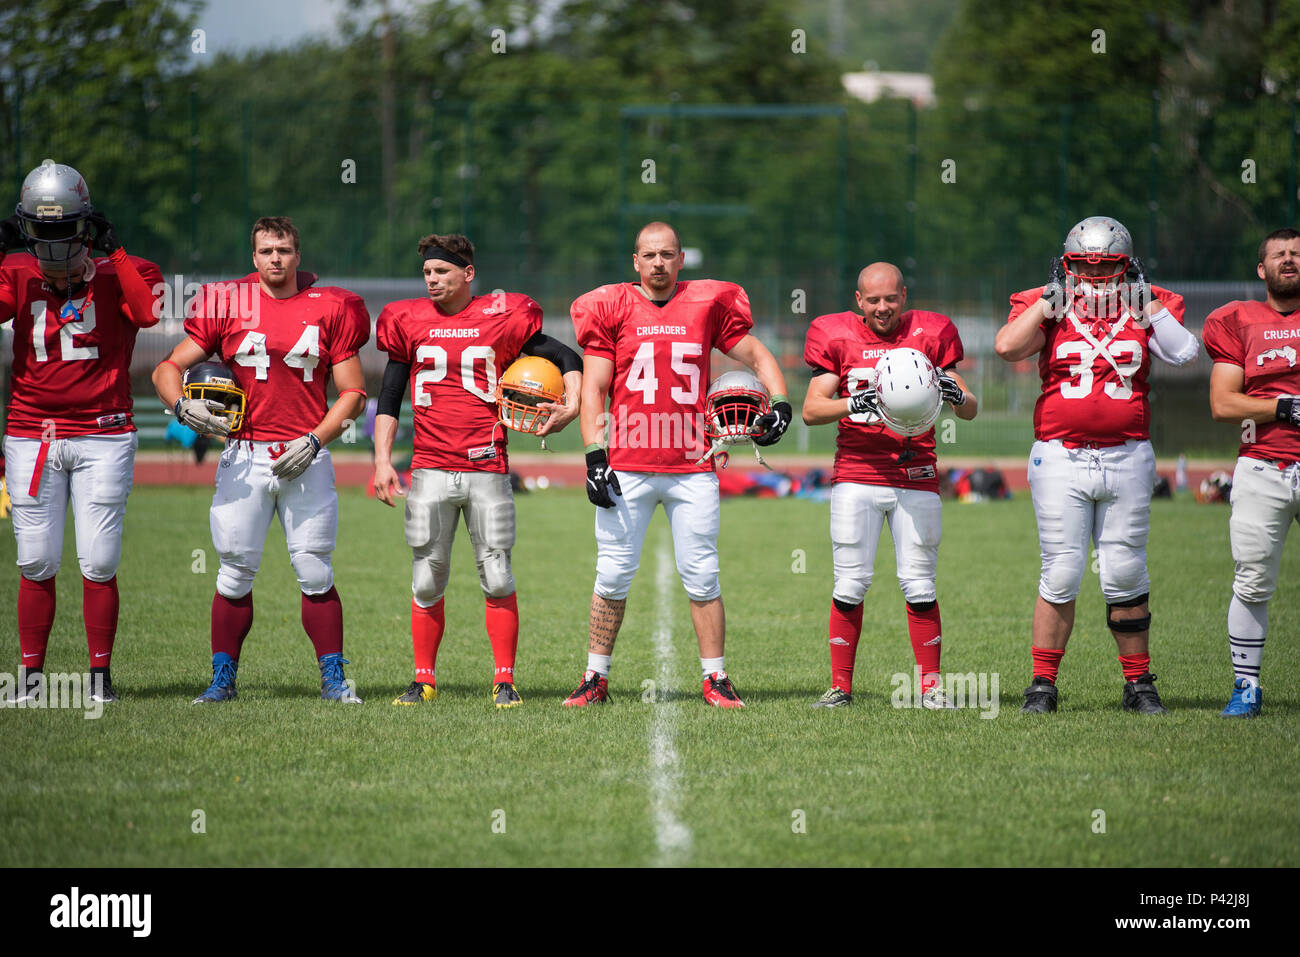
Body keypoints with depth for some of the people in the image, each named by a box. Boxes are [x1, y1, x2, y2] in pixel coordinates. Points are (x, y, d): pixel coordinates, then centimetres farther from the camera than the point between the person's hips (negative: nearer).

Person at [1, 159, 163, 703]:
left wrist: (112, 255, -17)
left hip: (103, 438, -1)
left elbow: (151, 310, -22)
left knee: (99, 565, -1)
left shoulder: (114, 275, -1)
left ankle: (101, 675, 9)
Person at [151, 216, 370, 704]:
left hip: (305, 457, 0)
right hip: (244, 456, 0)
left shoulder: (329, 310, 3)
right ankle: (223, 677, 11)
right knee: (236, 571, 2)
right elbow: (167, 369, 7)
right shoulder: (227, 305, 4)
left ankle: (333, 678, 6)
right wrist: (183, 406, -13)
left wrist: (314, 441, -8)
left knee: (314, 572, -1)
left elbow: (352, 394, 4)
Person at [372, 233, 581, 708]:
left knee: (497, 578, -2)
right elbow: (389, 397, 13)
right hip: (430, 469, 2)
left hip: (487, 468, -2)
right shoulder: (410, 323, 7)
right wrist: (382, 460, 4)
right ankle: (424, 679, 14)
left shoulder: (502, 319, 1)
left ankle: (504, 680, 7)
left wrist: (571, 407, -10)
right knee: (427, 580, 3)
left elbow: (569, 359, 8)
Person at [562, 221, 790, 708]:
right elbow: (593, 391, 2)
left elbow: (758, 357, 17)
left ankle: (715, 679, 11)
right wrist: (595, 457, -7)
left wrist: (779, 405, 0)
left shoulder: (706, 306, 7)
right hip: (628, 467, -1)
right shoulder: (611, 308, 4)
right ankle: (596, 678, 11)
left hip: (692, 468, 1)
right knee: (613, 575, 1)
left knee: (701, 576, 2)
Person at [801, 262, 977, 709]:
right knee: (850, 583, -3)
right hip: (856, 475, 0)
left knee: (919, 584, -1)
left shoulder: (929, 334, 5)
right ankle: (841, 687, 6)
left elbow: (971, 410, 7)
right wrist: (853, 404, -21)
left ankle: (931, 686, 8)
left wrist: (956, 395, -17)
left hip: (915, 478, 0)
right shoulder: (838, 337, 3)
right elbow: (812, 409, -3)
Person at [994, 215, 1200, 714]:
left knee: (1126, 578, 5)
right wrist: (1051, 298, -8)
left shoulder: (1147, 307, 7)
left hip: (1126, 461, 1)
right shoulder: (1048, 308, 4)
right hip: (1060, 460, -1)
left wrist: (1145, 300, -6)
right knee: (1061, 575, -3)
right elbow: (1007, 346, -14)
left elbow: (1183, 353, -9)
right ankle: (1043, 684, 7)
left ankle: (1138, 685, 16)